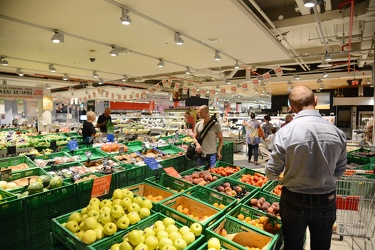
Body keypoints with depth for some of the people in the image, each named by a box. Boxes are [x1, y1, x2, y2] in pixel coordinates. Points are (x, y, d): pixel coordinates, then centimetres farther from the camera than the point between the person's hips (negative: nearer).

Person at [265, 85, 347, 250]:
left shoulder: (285, 132, -21)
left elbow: (271, 173, -12)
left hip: (294, 202, -3)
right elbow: (339, 172, 4)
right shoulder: (337, 133, -10)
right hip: (327, 202, 3)